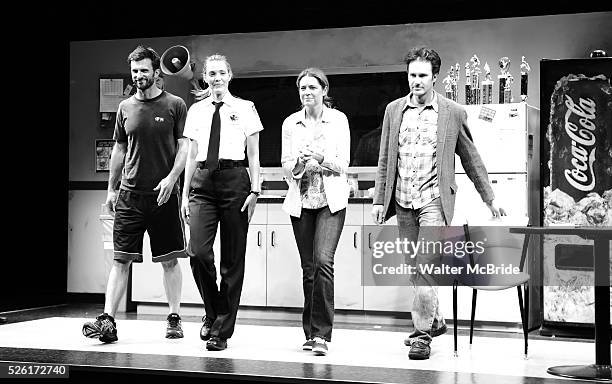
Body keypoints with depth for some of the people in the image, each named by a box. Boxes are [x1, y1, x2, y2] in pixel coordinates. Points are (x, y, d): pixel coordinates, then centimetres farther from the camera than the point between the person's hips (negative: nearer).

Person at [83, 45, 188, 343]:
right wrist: (111, 189, 13)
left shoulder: (175, 105, 1)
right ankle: (108, 320, -3)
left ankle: (174, 319, 14)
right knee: (121, 259, -1)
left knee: (169, 260, 4)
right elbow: (119, 150, 17)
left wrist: (171, 178, -15)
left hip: (163, 195, -2)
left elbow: (183, 147, -2)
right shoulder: (125, 107, 11)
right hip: (129, 195, 3)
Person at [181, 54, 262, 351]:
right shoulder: (196, 111, 14)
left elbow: (253, 154, 4)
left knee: (233, 259, 1)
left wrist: (254, 190, -6)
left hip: (234, 179, -2)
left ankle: (222, 330, 10)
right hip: (203, 181, 2)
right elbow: (192, 156, 16)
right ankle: (213, 313, 13)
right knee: (198, 252, -12)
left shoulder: (244, 108, 6)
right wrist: (185, 194, 11)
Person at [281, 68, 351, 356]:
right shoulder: (290, 123, 8)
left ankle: (321, 334, -14)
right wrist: (301, 164, -16)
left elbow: (343, 164, -2)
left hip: (331, 200, -3)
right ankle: (311, 333, 17)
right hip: (301, 201, 3)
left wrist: (321, 159, -19)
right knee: (308, 267, 6)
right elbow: (286, 167, 5)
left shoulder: (338, 120, 2)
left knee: (323, 260, -18)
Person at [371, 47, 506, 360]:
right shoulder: (394, 110, 9)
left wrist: (489, 198, 10)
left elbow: (471, 159, 8)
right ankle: (434, 320, 28)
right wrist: (379, 199, 7)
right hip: (402, 201, 4)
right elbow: (385, 158, 12)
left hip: (434, 199, -4)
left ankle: (423, 333, -10)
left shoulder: (453, 113, 0)